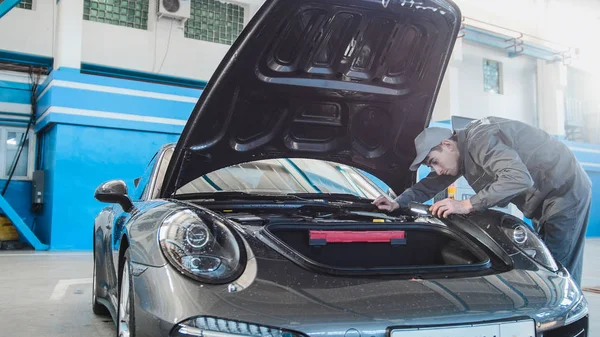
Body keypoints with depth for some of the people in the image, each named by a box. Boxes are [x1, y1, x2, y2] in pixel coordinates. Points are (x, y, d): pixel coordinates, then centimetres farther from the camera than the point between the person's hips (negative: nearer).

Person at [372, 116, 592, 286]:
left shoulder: (480, 140, -28)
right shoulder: (464, 151, 3)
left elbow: (519, 179, -40)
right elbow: (432, 184, 13)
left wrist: (467, 205, -38)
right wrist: (398, 203, 2)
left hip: (566, 191, -10)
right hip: (542, 201, 10)